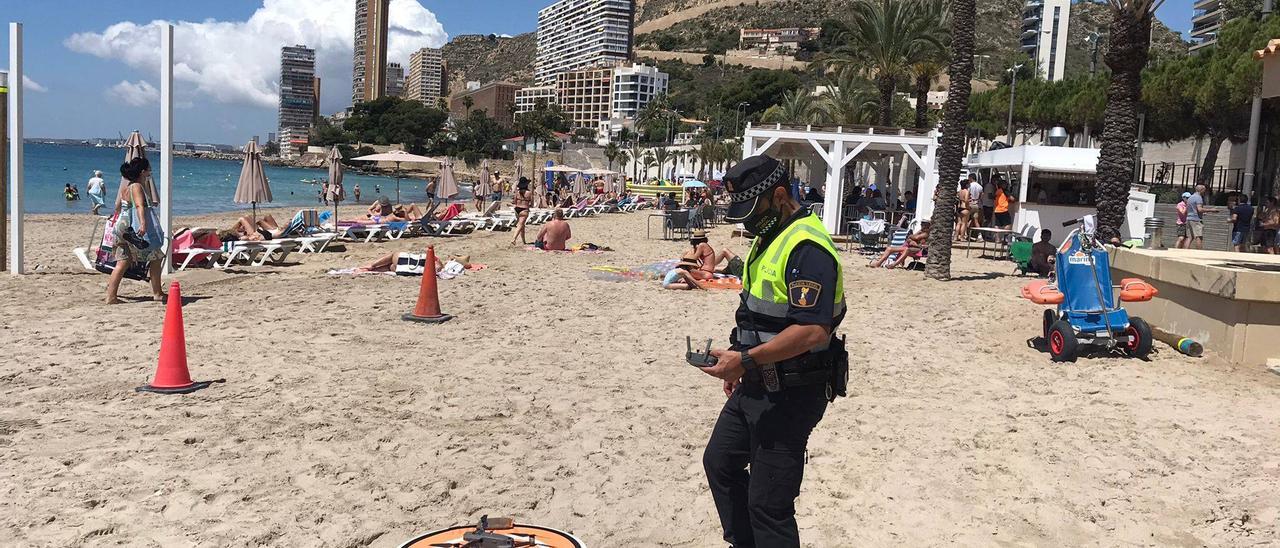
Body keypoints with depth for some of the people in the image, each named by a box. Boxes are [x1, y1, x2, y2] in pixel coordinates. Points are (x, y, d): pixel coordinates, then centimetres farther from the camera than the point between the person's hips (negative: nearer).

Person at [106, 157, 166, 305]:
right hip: (134, 230, -8)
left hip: (122, 227, 8)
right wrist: (143, 224, -43)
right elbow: (139, 206, -31)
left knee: (123, 262, 6)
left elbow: (117, 207, 22)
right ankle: (157, 293, 9)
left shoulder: (124, 186, 12)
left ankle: (111, 295, 0)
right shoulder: (136, 186, -14)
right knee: (156, 258, 6)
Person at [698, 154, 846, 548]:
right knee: (719, 462, 24)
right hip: (756, 386, 11)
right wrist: (740, 367, 21)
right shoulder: (770, 238, 12)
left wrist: (746, 360, -31)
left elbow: (812, 331, -30)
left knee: (768, 504, -4)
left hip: (790, 395, -11)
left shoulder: (807, 247, -22)